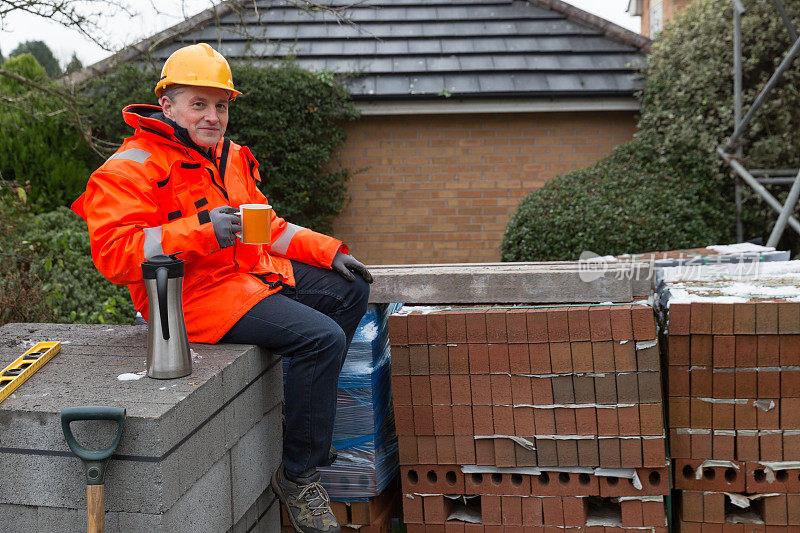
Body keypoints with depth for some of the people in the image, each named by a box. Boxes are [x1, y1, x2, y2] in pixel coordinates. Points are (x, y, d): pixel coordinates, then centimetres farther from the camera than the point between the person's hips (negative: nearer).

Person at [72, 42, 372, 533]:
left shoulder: (229, 156, 16)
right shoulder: (132, 168, -11)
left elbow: (265, 226, 23)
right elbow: (113, 253, -21)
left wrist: (330, 252, 11)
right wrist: (202, 232, -29)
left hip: (254, 272, 10)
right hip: (196, 293, -10)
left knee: (351, 291, 10)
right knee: (321, 337, -24)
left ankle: (311, 411, 14)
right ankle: (298, 476, -9)